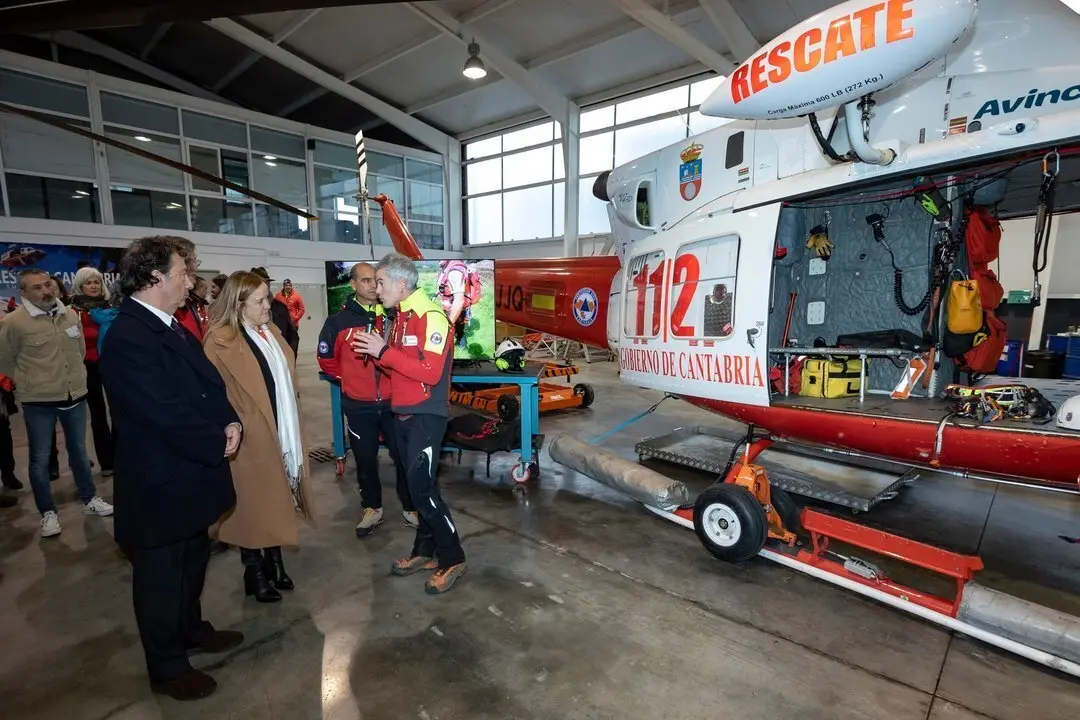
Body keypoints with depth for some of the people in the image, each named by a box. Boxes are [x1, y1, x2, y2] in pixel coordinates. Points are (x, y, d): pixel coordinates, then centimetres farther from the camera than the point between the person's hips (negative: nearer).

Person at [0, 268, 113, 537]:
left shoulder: (70, 315, 1)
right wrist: (30, 382, 6)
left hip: (75, 396, 4)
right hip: (38, 402, -4)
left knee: (79, 451, 16)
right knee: (40, 459, 8)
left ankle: (89, 499, 31)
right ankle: (48, 512, 22)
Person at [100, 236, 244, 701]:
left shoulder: (172, 327, 6)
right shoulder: (127, 338, -24)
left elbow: (207, 383, 9)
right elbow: (167, 416, -29)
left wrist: (230, 422, -9)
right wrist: (219, 444, -15)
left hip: (190, 475, 9)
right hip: (160, 484, -9)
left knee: (192, 561, 25)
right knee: (161, 576, 12)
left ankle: (191, 629, 47)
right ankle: (167, 668, 32)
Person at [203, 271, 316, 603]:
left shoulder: (272, 332, 10)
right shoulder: (221, 341, -14)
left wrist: (294, 430, 15)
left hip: (282, 434, 7)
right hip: (251, 438, -7)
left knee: (276, 501, 16)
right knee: (254, 505, 8)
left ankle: (274, 563, 32)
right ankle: (255, 573, 26)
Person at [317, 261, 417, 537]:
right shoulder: (339, 321, -3)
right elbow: (326, 359, 6)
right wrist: (350, 379, 5)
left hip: (393, 402, 1)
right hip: (359, 406, 0)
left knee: (404, 456, 6)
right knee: (366, 460, 12)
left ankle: (410, 508, 23)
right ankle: (371, 509, 30)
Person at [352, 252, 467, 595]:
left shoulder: (431, 317, -15)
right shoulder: (401, 316, 13)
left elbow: (430, 372, -24)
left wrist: (384, 351, -22)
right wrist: (376, 351, 1)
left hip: (426, 416, -9)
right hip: (403, 414, 9)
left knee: (422, 486, -8)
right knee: (417, 485, 15)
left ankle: (452, 559, 7)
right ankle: (425, 551, 28)